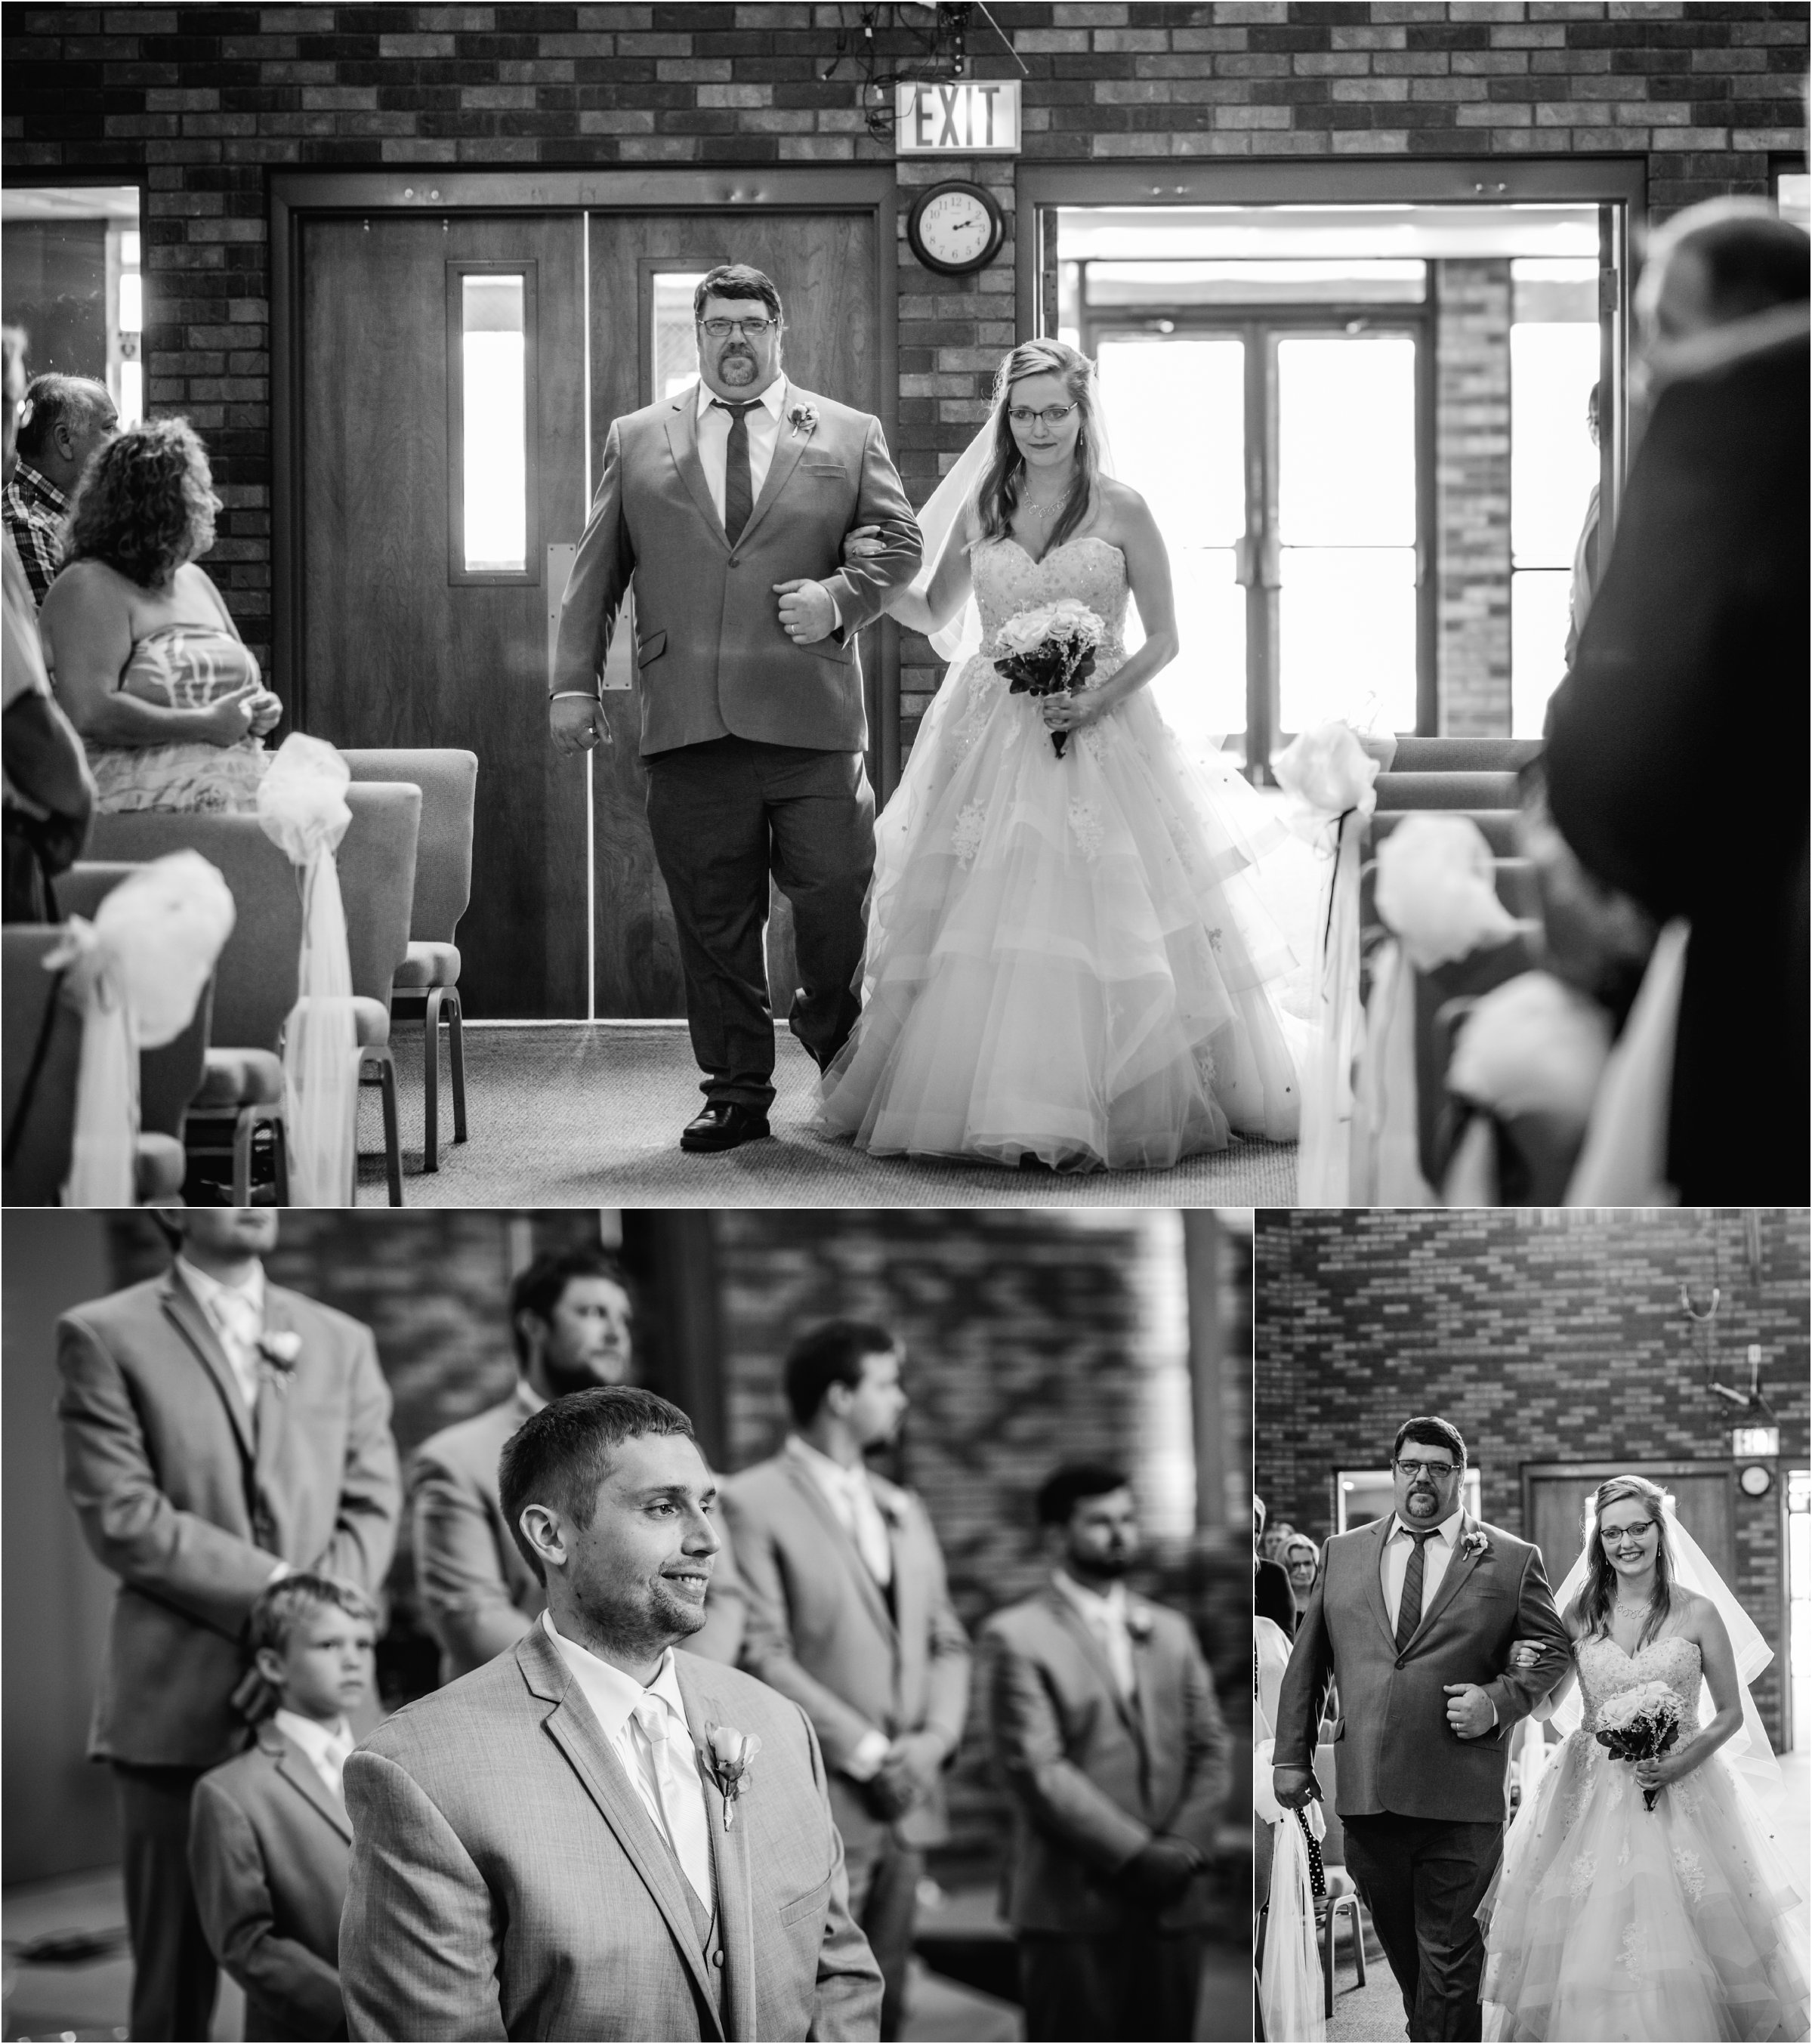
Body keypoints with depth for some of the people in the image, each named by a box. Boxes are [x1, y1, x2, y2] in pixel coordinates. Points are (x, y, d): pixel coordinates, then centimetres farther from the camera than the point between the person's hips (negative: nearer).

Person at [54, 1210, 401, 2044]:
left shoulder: (341, 1342, 16)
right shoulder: (106, 1337, 4)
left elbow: (371, 1505, 8)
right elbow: (120, 1516, -5)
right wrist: (275, 1585, -11)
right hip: (178, 1704, -3)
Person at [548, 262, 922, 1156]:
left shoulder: (848, 436, 12)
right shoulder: (636, 439, 14)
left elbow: (900, 540, 11)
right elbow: (595, 571, 12)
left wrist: (840, 597, -7)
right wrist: (574, 681, 5)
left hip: (810, 717, -1)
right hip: (688, 725, 1)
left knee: (834, 896, 0)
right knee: (713, 920, 2)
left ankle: (840, 1060, 24)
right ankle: (737, 1092, 10)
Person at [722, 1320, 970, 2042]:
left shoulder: (902, 1510, 19)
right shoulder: (752, 1505, -7)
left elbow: (947, 1641, 19)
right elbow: (760, 1654, -13)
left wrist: (936, 1737, -1)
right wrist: (865, 1751, -14)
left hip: (904, 1804, 8)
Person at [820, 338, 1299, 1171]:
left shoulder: (1120, 510, 0)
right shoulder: (980, 508, 8)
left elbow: (1164, 638, 3)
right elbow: (933, 614, 20)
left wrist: (1099, 699, -13)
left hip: (1099, 734, -3)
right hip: (992, 739, 3)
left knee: (1100, 926, -9)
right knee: (976, 930, -3)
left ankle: (1089, 1106, -3)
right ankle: (975, 1095, 5)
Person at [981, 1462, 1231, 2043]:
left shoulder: (1171, 1631, 18)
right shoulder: (1017, 1637, -3)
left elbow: (1209, 1748, 12)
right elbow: (1036, 1769, -11)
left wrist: (1185, 1846, -6)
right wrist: (1135, 1854, -14)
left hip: (1172, 1902, 6)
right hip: (1073, 1904, -5)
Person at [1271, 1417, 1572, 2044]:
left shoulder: (1512, 1560, 4)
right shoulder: (1343, 1553, 13)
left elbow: (1552, 1651, 8)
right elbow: (1306, 1663, 15)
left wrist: (1499, 1700, -9)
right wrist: (1291, 1756, 10)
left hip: (1459, 1797, -3)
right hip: (1366, 1792, 3)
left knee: (1447, 1956, -2)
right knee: (1404, 1952, 10)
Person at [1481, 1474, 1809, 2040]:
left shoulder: (1696, 1613, -2)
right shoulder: (1579, 1611, 4)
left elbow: (1731, 1714, 4)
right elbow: (1547, 1706, 14)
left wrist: (1680, 1763, -12)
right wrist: (1525, 1669, -7)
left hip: (1681, 1796, -2)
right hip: (1591, 1798, 2)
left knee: (1675, 1945, -6)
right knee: (1588, 1943, -4)